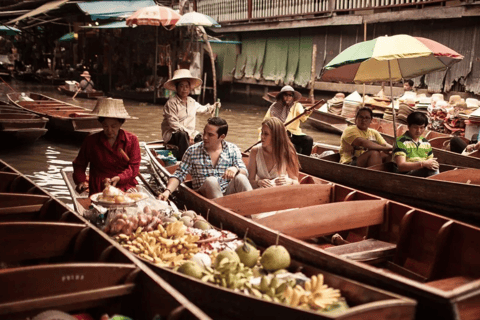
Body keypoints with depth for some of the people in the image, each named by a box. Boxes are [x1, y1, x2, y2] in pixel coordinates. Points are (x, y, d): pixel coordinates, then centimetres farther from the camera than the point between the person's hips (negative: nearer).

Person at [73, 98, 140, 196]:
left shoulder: (132, 140, 6)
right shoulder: (91, 141, 8)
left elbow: (134, 167, 1)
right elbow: (79, 164, 20)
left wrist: (119, 178, -16)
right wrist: (81, 181, 2)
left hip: (126, 186, 1)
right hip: (99, 189, 0)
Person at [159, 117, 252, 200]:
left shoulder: (233, 150, 7)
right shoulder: (192, 151, 4)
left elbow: (244, 172, 0)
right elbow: (179, 175, 3)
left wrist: (236, 169, -24)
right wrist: (168, 191, -16)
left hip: (228, 193, 1)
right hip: (205, 194, -1)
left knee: (240, 178, -28)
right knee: (210, 181, -33)